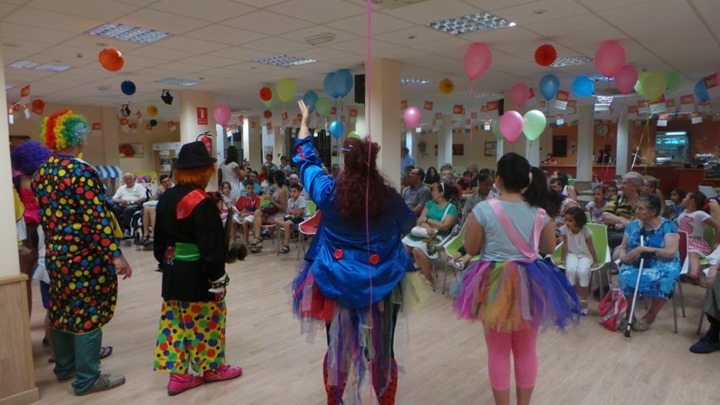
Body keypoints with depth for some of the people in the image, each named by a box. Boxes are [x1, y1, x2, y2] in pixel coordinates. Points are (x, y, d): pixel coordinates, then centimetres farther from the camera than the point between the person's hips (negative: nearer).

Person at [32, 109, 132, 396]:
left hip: (55, 253, 9)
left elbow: (44, 215, 17)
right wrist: (116, 254, -25)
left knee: (62, 310, 19)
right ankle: (87, 380, 9)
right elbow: (97, 217, -24)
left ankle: (65, 368, 35)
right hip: (83, 256, -9)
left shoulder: (41, 173, 8)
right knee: (88, 314, 0)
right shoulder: (81, 171, -18)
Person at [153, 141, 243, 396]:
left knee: (175, 321, 12)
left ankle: (178, 375, 20)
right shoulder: (202, 202, -19)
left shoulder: (166, 198, 6)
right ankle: (211, 368, 24)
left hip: (173, 271, 8)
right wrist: (217, 278, -15)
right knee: (204, 320, 8)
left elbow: (159, 238, 14)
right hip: (198, 273, -8)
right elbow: (211, 246, -21)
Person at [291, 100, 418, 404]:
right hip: (380, 284, 0)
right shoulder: (388, 196, -10)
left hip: (337, 282, 1)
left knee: (337, 347, 17)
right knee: (382, 351, 13)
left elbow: (306, 160, 9)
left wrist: (304, 123, 22)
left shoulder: (329, 191, -10)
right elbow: (407, 223, 10)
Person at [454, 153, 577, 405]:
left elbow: (471, 249, -5)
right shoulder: (540, 212, -4)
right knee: (526, 350, 17)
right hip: (529, 283, 3)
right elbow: (549, 248, 7)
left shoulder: (483, 210, -14)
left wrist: (469, 223, 9)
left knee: (498, 351, 12)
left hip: (495, 284, -2)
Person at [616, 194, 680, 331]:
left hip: (662, 265, -2)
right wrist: (623, 255, -15)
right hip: (635, 264, 2)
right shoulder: (633, 225, 5)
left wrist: (643, 249, -23)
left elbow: (671, 252, -16)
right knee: (625, 277, -32)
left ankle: (650, 316, -10)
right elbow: (622, 247, 9)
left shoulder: (667, 226, -6)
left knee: (664, 280, -36)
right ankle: (627, 314, -9)